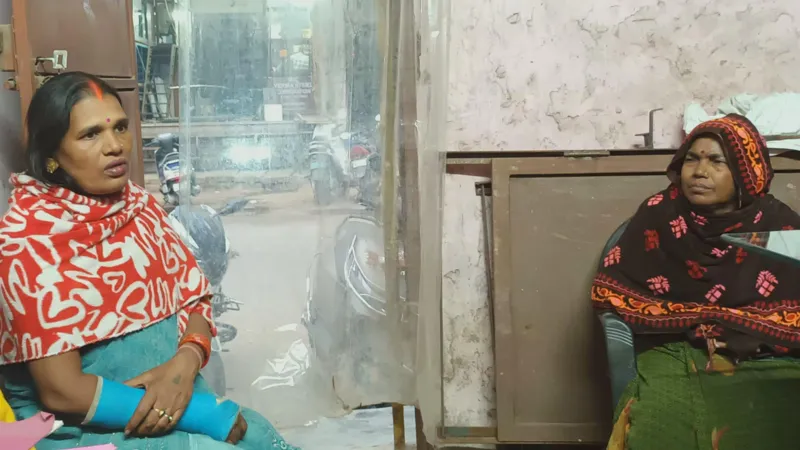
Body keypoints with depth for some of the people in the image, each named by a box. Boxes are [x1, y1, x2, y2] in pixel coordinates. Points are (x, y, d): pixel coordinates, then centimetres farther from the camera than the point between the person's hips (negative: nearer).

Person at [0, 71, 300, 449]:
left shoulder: (140, 205, 5)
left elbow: (195, 299, 7)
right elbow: (62, 390, -16)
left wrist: (184, 364, -16)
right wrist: (207, 414, -17)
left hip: (172, 402, 5)